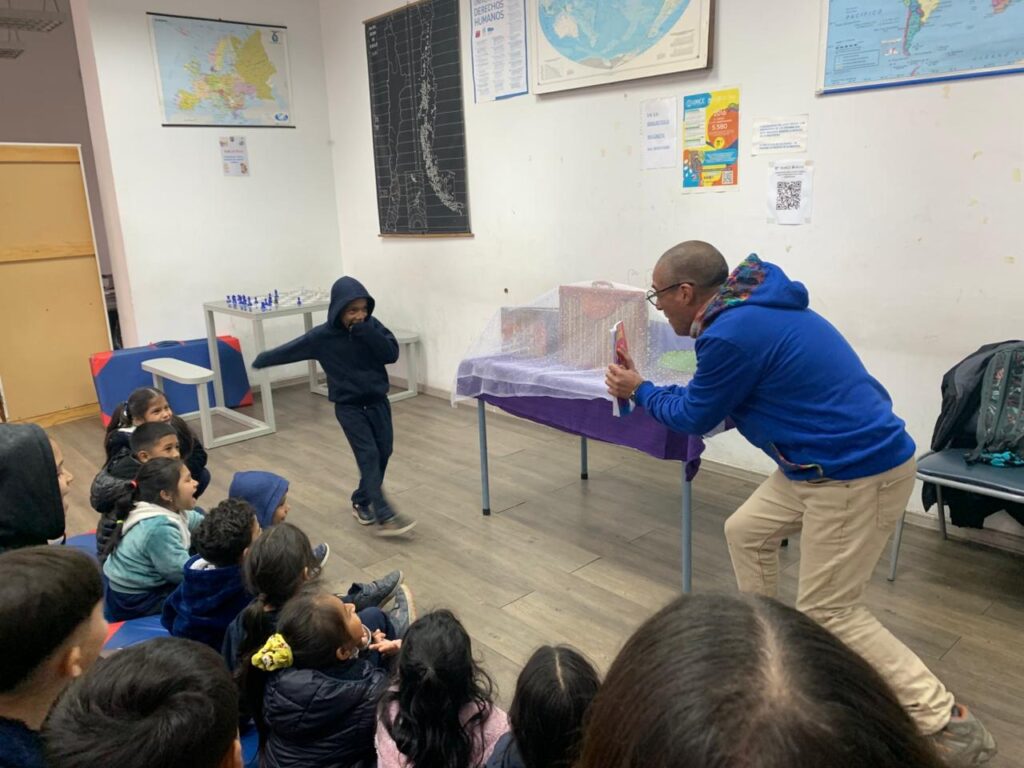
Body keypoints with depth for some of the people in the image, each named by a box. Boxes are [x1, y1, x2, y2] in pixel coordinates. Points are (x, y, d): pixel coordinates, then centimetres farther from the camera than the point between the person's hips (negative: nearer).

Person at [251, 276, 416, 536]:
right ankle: (385, 517, -14)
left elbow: (392, 354, -14)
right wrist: (261, 360, 9)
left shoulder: (372, 326, -4)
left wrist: (366, 333, -24)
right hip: (348, 406, -4)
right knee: (369, 455, -12)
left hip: (377, 401, 4)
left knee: (383, 452, 8)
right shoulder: (323, 336, -12)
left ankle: (362, 501, 28)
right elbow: (289, 350, -1)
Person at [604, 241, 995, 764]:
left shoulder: (730, 333, -23)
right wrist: (645, 388, 14)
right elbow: (707, 396, 18)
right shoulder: (750, 308, 9)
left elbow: (696, 417, -8)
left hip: (857, 473, -10)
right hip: (829, 461, 10)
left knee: (828, 613, 0)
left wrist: (640, 391, 8)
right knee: (745, 531, 20)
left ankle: (949, 725, 10)